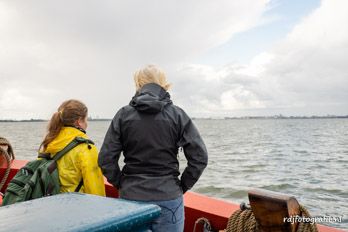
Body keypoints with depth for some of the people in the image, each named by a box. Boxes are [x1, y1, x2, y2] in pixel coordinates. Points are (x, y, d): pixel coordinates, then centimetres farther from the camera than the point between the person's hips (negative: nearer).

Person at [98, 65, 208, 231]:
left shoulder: (123, 115, -3)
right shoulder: (177, 115, -5)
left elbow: (105, 160, -4)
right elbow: (199, 157, -7)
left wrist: (122, 184, 7)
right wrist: (182, 186, 3)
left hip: (131, 197, 1)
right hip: (168, 197, -1)